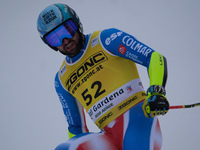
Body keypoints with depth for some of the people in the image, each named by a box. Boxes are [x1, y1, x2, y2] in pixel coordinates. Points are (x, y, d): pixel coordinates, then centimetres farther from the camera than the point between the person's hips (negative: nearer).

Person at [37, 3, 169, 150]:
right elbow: (75, 126, 29)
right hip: (109, 135, 5)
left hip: (137, 117, -5)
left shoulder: (105, 39, 6)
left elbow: (154, 58, -2)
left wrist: (156, 92, -19)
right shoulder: (62, 80, 21)